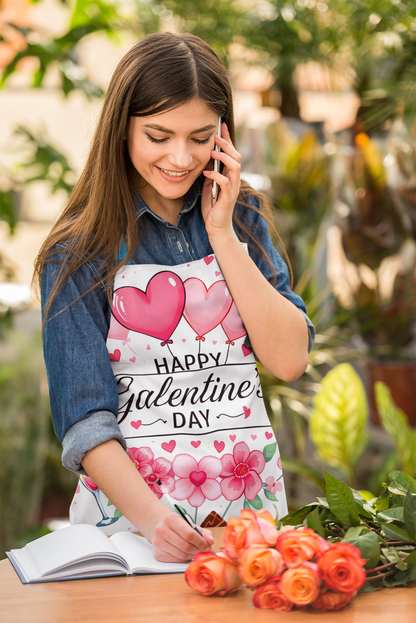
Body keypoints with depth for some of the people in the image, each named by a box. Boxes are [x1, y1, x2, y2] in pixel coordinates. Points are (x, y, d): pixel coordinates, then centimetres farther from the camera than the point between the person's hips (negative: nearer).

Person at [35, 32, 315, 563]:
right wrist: (153, 517, -23)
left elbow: (289, 360, 0)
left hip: (252, 508, 3)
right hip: (130, 513, -2)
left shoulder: (242, 216, 10)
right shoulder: (78, 253, -2)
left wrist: (221, 233, -4)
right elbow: (85, 420, -7)